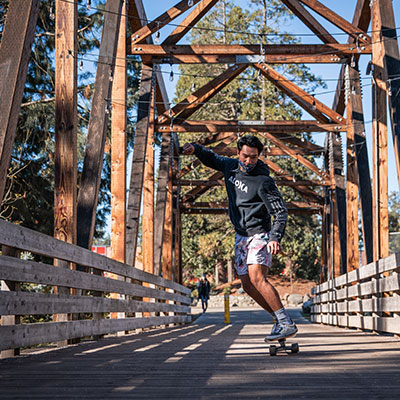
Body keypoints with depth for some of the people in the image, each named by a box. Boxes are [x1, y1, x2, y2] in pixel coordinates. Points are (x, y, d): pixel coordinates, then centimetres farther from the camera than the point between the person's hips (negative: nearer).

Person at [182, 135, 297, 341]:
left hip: (259, 235, -8)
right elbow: (211, 159, 22)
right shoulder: (231, 166, 3)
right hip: (241, 236, 8)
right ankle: (279, 318, 18)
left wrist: (275, 238, -34)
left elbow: (281, 211, -19)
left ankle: (287, 324, -26)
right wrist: (195, 148, 1)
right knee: (248, 286, 6)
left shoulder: (263, 182, -17)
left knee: (257, 278, -24)